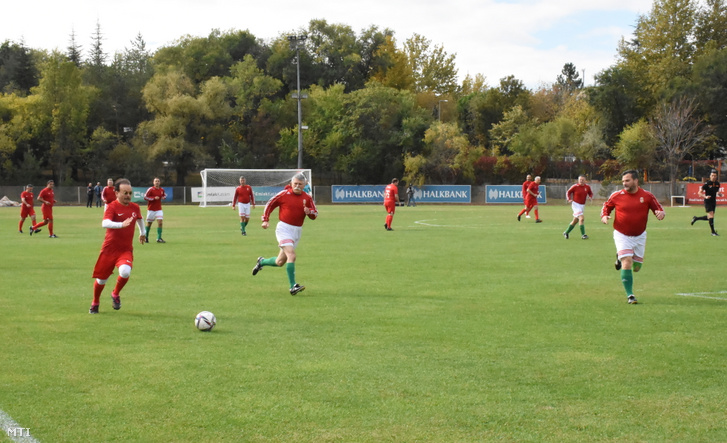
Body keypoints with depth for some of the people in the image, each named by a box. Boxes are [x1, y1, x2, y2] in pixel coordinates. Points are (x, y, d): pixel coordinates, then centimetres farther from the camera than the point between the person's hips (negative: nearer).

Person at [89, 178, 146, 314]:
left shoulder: (135, 208, 3)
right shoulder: (112, 207, -13)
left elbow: (139, 219, 28)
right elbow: (105, 223, -33)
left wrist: (142, 233, 41)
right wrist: (121, 224, -48)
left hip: (126, 250, 2)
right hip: (109, 249, -2)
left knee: (125, 272, -27)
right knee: (101, 279, 7)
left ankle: (116, 294, 4)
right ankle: (95, 303, 37)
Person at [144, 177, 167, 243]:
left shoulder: (162, 190, 5)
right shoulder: (150, 189, -10)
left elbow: (164, 195, 23)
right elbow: (145, 197, -13)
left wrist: (164, 197, -1)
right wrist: (154, 198, -19)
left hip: (159, 209, 3)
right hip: (151, 209, -3)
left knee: (160, 222, -11)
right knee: (149, 223, 6)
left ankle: (159, 238, -8)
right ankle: (146, 237, 26)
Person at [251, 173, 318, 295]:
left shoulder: (307, 198, 4)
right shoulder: (284, 194, -6)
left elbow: (315, 215, 7)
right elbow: (269, 204, 5)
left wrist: (309, 212, -15)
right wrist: (265, 220, -3)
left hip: (297, 231, 5)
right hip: (284, 228, -5)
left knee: (280, 262, 11)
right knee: (291, 255, -23)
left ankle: (262, 262, 41)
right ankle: (293, 286, -21)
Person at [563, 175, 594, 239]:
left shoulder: (587, 187, 2)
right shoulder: (575, 187, -11)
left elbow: (590, 193, 17)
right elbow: (568, 192, 0)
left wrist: (591, 197, -5)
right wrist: (569, 199, -16)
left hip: (582, 205, 6)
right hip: (576, 204, -6)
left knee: (575, 220, 13)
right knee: (581, 218, -20)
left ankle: (566, 232, 29)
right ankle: (583, 234, -16)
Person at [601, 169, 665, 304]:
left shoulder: (647, 196, -6)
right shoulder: (616, 196, -7)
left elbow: (658, 208, 1)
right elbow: (607, 206, 8)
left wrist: (661, 213, -22)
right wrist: (604, 216, -12)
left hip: (640, 236, 3)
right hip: (622, 235, -3)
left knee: (636, 267, 12)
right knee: (627, 263, -17)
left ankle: (620, 257, 44)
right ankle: (630, 295, -9)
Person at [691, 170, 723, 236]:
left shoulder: (717, 184, 5)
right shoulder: (707, 184, -13)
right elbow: (700, 193, -10)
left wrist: (720, 194, -1)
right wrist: (705, 197, -26)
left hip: (714, 202, 7)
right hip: (708, 202, -7)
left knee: (709, 217, 12)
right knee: (711, 216, -13)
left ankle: (696, 218, 33)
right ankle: (713, 232, -5)